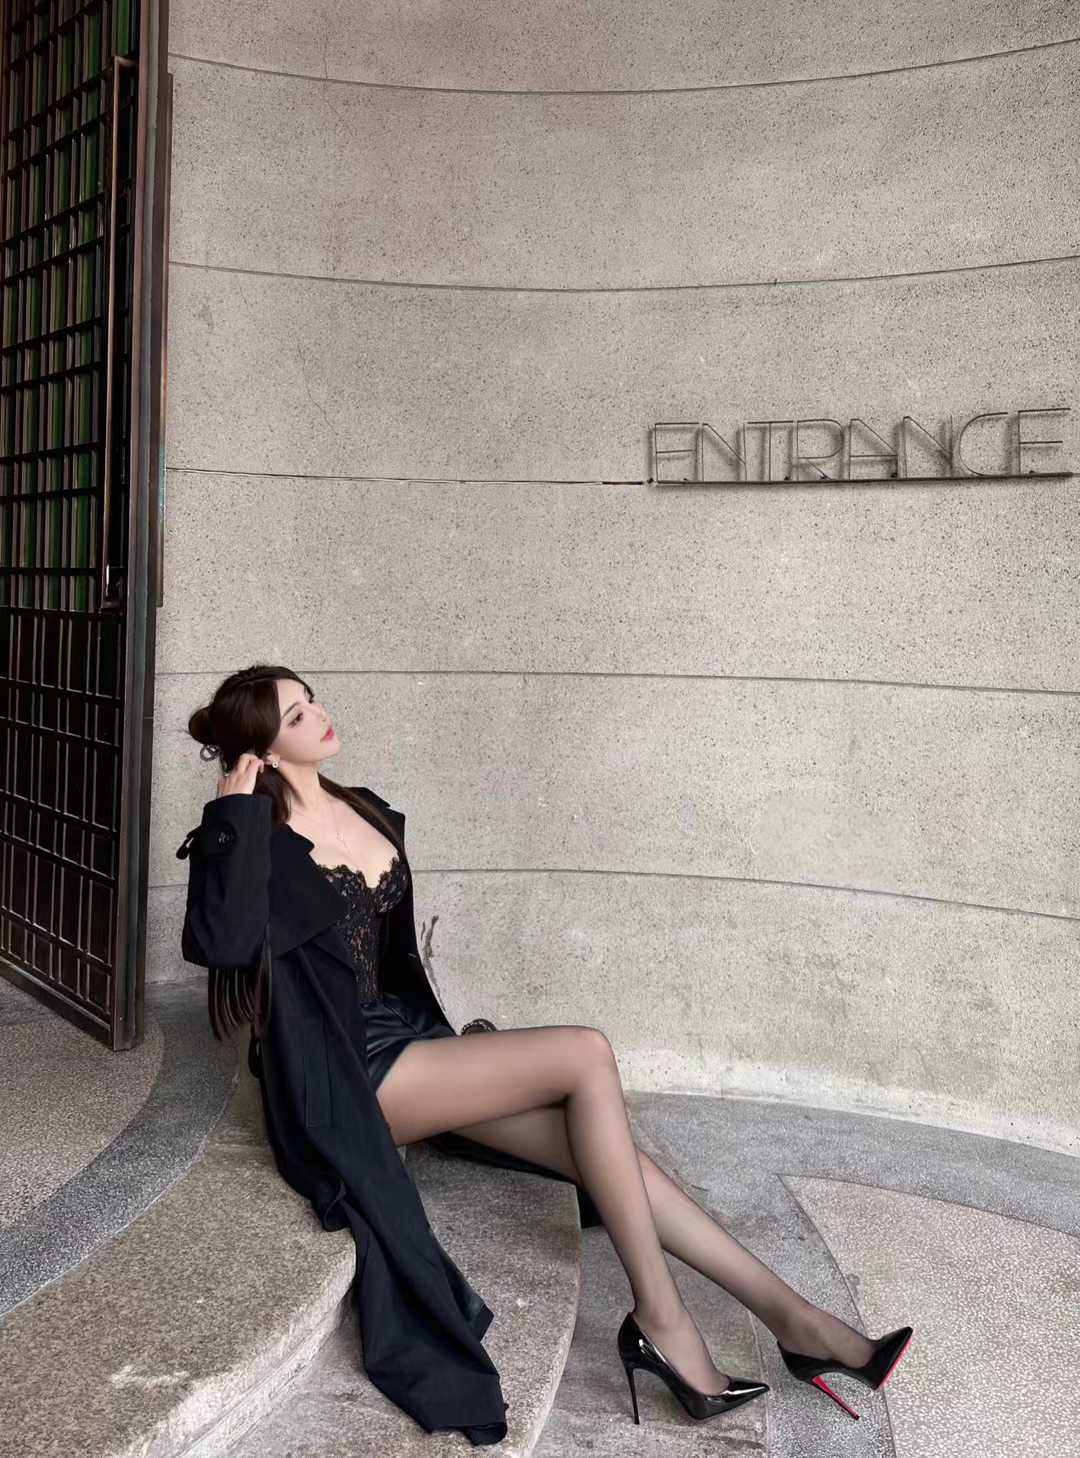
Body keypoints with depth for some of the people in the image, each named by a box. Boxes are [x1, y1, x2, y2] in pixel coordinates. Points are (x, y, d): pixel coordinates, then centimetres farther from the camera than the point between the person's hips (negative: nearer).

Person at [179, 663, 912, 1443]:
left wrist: (462, 1050, 17)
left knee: (608, 1148, -9)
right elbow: (218, 942, -35)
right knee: (587, 1055, -22)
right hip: (348, 1078, -7)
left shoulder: (370, 812, 10)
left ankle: (788, 1314, -2)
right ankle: (659, 1316, -12)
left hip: (407, 1038, 7)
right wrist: (233, 815, -28)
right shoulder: (264, 846, -13)